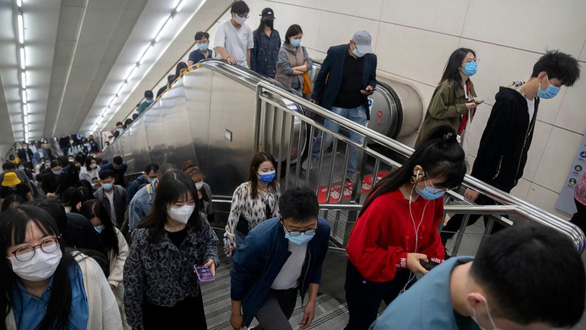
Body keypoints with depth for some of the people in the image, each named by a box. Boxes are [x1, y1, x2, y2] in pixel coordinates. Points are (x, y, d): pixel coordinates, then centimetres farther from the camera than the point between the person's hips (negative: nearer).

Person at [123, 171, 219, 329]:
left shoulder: (200, 226, -17)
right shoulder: (145, 237, -28)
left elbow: (210, 243, 6)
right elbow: (132, 280, -16)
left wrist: (211, 258, -17)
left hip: (191, 302, 3)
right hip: (158, 311, -3)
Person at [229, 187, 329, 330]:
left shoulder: (322, 230, -26)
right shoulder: (260, 239, -38)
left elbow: (316, 266, -4)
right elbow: (239, 277, -19)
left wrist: (311, 300, 0)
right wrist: (236, 314, -6)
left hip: (290, 291, 5)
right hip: (261, 292, -4)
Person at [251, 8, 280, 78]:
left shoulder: (276, 34, 9)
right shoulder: (256, 34, -4)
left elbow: (280, 52, 12)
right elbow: (252, 54, -6)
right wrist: (254, 71, -11)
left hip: (274, 72, 4)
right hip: (260, 72, -4)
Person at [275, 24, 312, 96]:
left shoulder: (302, 49, 5)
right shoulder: (283, 51, -10)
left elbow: (310, 65, -4)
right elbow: (286, 70, -19)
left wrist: (294, 68, -15)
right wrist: (303, 69, -5)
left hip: (298, 87, 4)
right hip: (284, 86, -4)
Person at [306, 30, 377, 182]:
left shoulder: (371, 57, -3)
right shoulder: (335, 52, -11)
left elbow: (372, 79, 9)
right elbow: (322, 75, -1)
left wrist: (370, 88, -14)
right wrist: (315, 97, 4)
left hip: (359, 108, 3)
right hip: (337, 106, -3)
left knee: (358, 141, 7)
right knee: (327, 138, 7)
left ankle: (351, 171, 27)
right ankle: (311, 157, 36)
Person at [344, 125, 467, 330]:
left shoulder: (433, 197, -14)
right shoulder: (383, 204, -35)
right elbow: (359, 250, -27)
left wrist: (436, 260, -11)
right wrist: (402, 259, -30)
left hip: (403, 275, 6)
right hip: (369, 278, -6)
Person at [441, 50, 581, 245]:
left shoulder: (534, 100, 5)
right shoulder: (509, 101, -22)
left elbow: (521, 143, 11)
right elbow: (488, 144, -22)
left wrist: (514, 176, 15)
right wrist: (476, 181, -20)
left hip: (506, 180, 8)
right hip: (490, 177, -8)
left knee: (496, 224, 15)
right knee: (470, 216, 4)